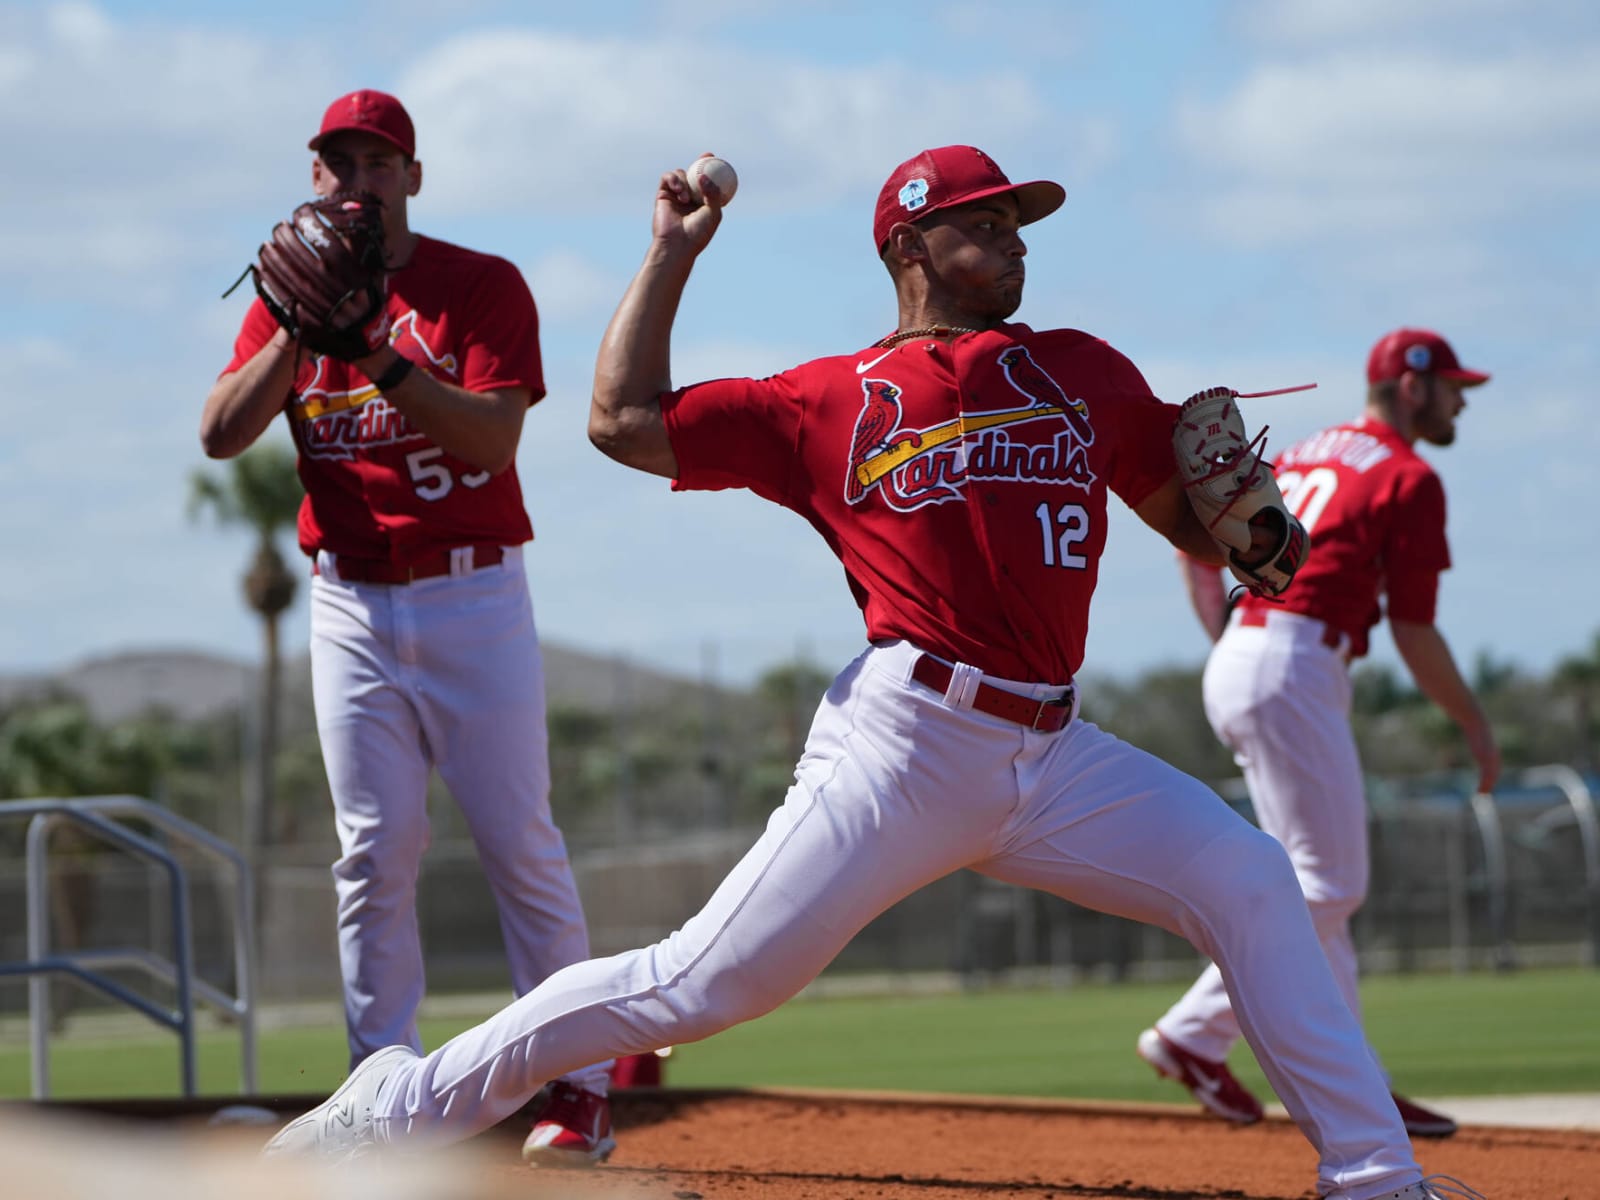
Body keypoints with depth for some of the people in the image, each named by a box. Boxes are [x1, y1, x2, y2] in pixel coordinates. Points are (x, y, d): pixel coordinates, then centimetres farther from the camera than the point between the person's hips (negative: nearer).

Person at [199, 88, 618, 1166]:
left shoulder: (483, 286, -3)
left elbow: (495, 435, -17)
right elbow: (221, 433, -5)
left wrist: (377, 353, -27)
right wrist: (304, 328, -15)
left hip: (474, 595, -3)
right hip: (352, 602, 3)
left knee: (520, 842, -3)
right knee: (376, 848, -1)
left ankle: (580, 1083, 3)